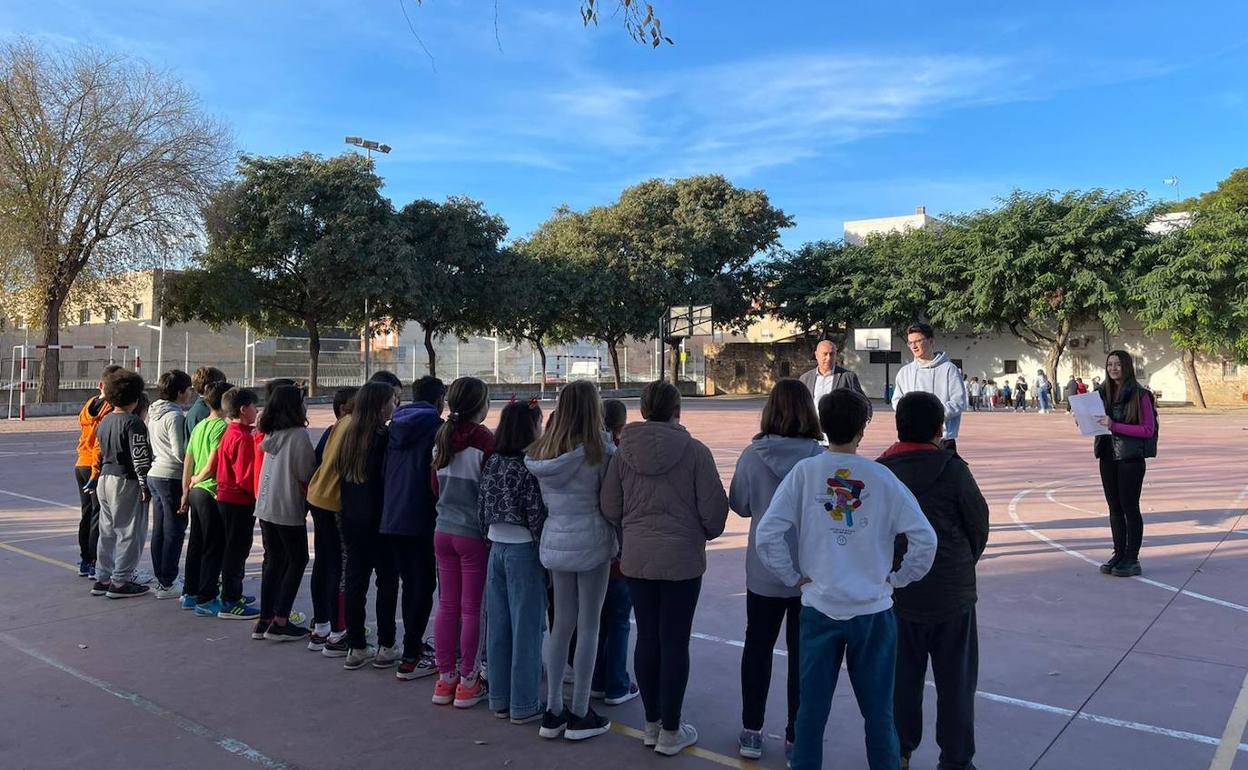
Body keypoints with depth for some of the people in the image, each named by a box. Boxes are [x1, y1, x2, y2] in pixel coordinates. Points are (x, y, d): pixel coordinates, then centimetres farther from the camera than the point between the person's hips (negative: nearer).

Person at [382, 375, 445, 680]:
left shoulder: (396, 426, 11)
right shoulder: (436, 427, -10)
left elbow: (386, 472, 16)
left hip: (391, 520, 7)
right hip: (421, 520, -7)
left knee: (410, 583, 19)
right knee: (423, 586, 1)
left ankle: (415, 644, 29)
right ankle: (410, 659, 1)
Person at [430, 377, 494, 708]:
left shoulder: (441, 438, 3)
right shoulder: (484, 441, -17)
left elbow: (435, 487, 12)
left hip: (443, 530, 6)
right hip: (474, 534, -6)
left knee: (447, 604, 13)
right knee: (472, 608, 4)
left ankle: (445, 679, 22)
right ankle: (468, 683, 13)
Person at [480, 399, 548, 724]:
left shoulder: (492, 463, 6)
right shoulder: (528, 467, -15)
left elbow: (481, 511, 10)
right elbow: (537, 517, -15)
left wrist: (492, 539, 18)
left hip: (496, 548, 7)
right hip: (524, 550, -7)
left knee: (498, 626, 13)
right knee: (526, 627, 2)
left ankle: (499, 698, 24)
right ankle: (524, 706, 10)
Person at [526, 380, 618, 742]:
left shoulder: (541, 451, 2)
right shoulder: (600, 449, -14)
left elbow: (544, 499, 7)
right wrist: (621, 540, 3)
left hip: (555, 544, 5)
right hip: (591, 542, -5)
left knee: (562, 624, 15)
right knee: (588, 627, 6)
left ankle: (553, 712, 22)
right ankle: (579, 715, 15)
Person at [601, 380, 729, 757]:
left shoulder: (623, 452, -3)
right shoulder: (694, 451, -12)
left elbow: (610, 508, 1)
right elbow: (713, 509, -9)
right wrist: (705, 533, 12)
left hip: (636, 558, 3)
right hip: (681, 559, -3)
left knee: (647, 638, 15)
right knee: (674, 642, 7)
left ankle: (652, 723, 28)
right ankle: (670, 732, 17)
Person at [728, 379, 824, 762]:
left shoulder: (752, 455, -12)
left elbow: (739, 505, -1)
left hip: (764, 571, 1)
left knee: (757, 647, 18)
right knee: (803, 653, 13)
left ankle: (751, 732, 26)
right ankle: (796, 737, 22)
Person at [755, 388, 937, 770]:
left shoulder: (804, 472, -8)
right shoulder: (881, 477, -8)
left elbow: (766, 535, -12)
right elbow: (925, 539, -8)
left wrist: (793, 577, 0)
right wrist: (898, 579, 4)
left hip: (819, 608, 0)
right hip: (873, 610, 0)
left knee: (812, 706, 12)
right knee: (878, 710, 15)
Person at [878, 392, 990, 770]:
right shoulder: (952, 469, -13)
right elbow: (979, 525, -3)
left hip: (897, 595, 2)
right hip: (952, 595, -2)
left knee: (902, 678, 16)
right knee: (956, 681, 12)